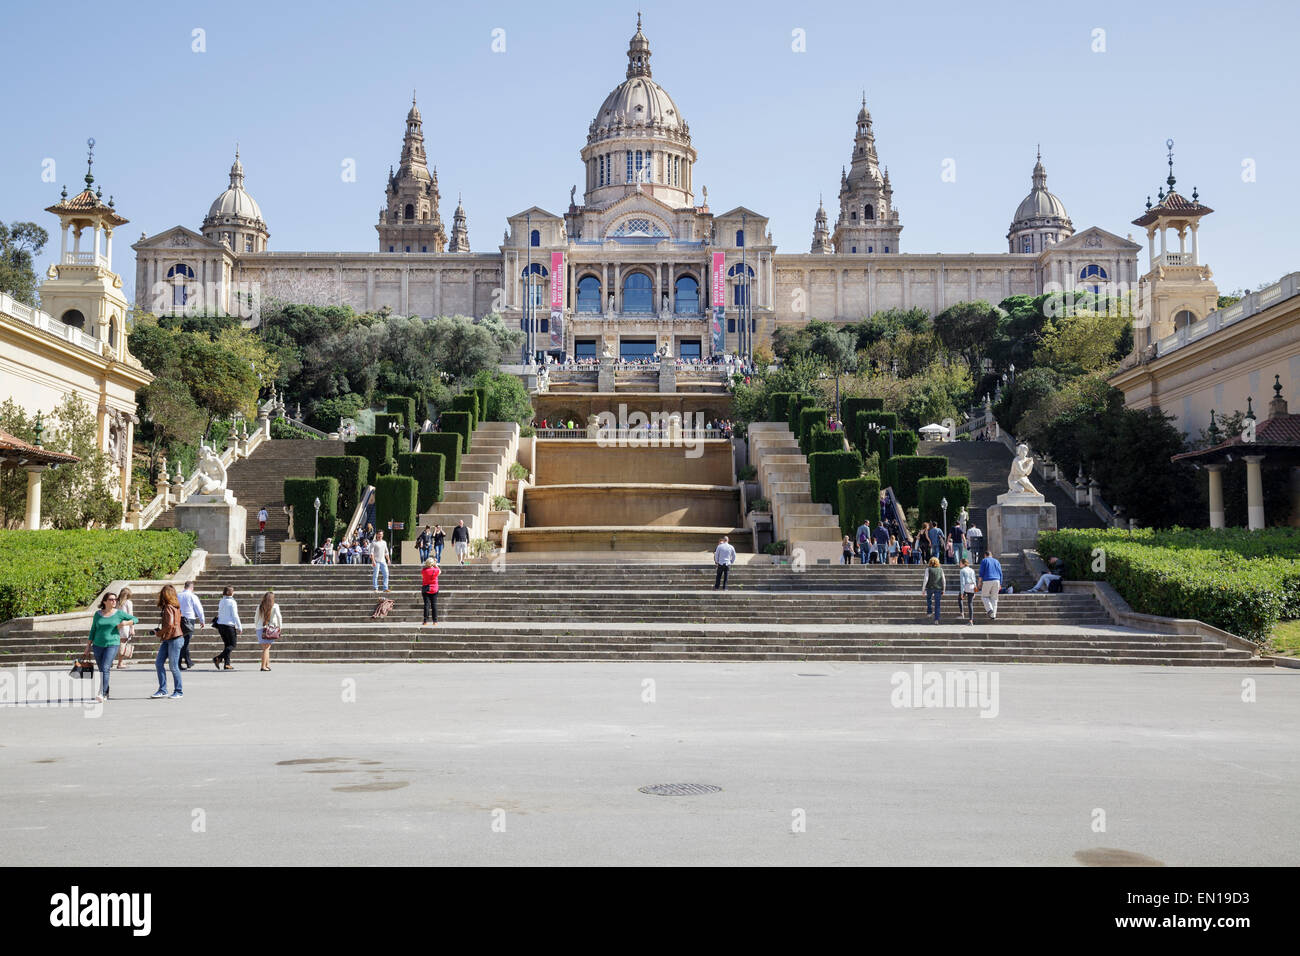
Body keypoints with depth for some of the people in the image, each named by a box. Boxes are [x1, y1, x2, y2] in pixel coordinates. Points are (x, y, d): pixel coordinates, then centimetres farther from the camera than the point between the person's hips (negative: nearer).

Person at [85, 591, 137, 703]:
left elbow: (135, 619, 8)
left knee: (105, 668, -18)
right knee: (101, 670, 7)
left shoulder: (119, 613, 1)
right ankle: (106, 693, 20)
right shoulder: (97, 614, 7)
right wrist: (88, 645, 12)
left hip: (112, 644, -3)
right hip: (98, 645, 3)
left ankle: (102, 694, -24)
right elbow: (93, 630, 14)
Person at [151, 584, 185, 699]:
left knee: (173, 666, -4)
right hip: (167, 639, 9)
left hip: (175, 639, -9)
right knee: (158, 663, 7)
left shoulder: (168, 607, -14)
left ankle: (178, 691, 5)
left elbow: (169, 625, -22)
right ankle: (162, 690, 13)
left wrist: (159, 633, -6)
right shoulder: (175, 606, 13)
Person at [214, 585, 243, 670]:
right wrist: (239, 627, -6)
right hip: (229, 625, -7)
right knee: (232, 645, 1)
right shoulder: (232, 602, -11)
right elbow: (235, 615, -12)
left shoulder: (221, 601, 9)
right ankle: (218, 658, -16)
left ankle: (227, 664, 8)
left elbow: (219, 614, 13)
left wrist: (218, 628, 19)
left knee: (227, 645, 13)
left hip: (221, 625, 7)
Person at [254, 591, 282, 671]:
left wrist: (256, 627, 25)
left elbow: (256, 618, 14)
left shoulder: (260, 606, 10)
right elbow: (278, 616, -10)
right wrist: (279, 627, -3)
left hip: (260, 628, 4)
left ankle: (267, 665, 17)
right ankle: (263, 666, -7)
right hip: (270, 629, -4)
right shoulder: (275, 606, -1)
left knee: (266, 647, 15)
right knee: (266, 648, -2)